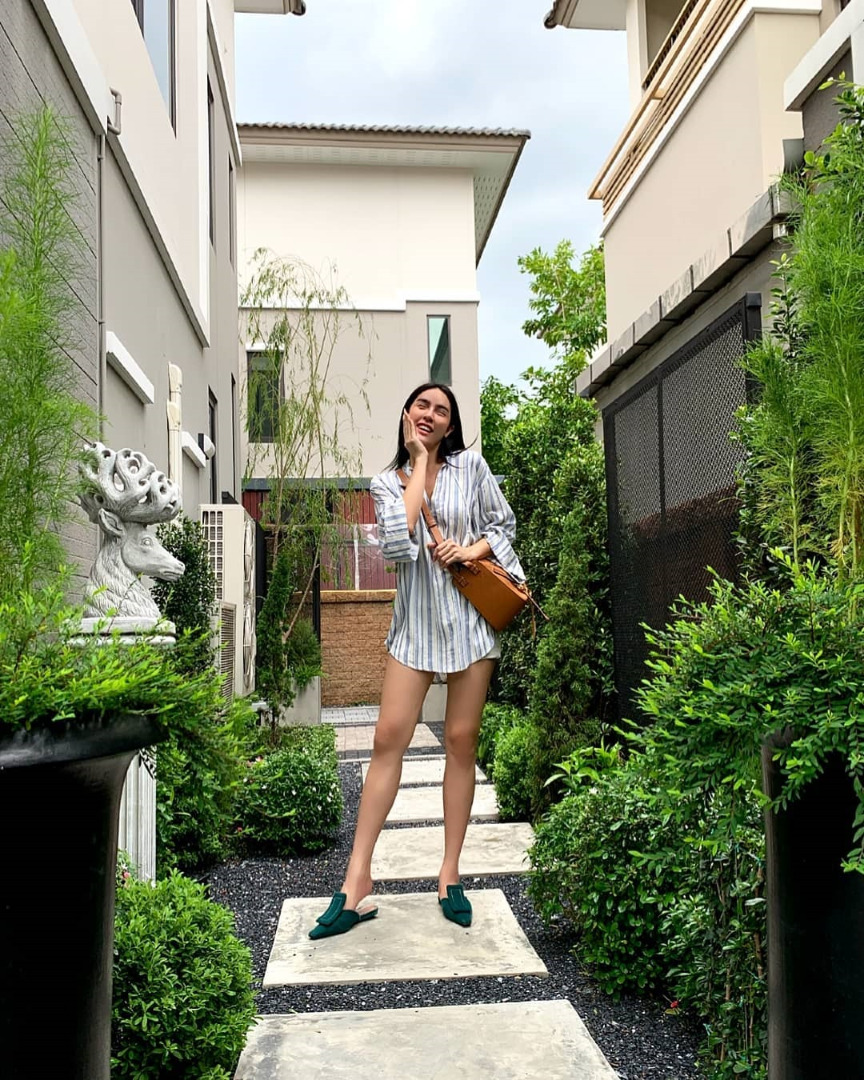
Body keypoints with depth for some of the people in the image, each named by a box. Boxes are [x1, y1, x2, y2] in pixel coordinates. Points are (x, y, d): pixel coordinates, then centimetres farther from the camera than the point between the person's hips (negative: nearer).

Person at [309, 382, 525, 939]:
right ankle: (358, 880, 1)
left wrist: (475, 548, -11)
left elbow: (504, 522, 11)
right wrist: (418, 464, -5)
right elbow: (397, 543, -11)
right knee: (389, 737, -6)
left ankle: (450, 875, 14)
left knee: (461, 740, 3)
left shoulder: (471, 465, 5)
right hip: (417, 619, 1)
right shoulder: (388, 482, 7)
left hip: (471, 616, 0)